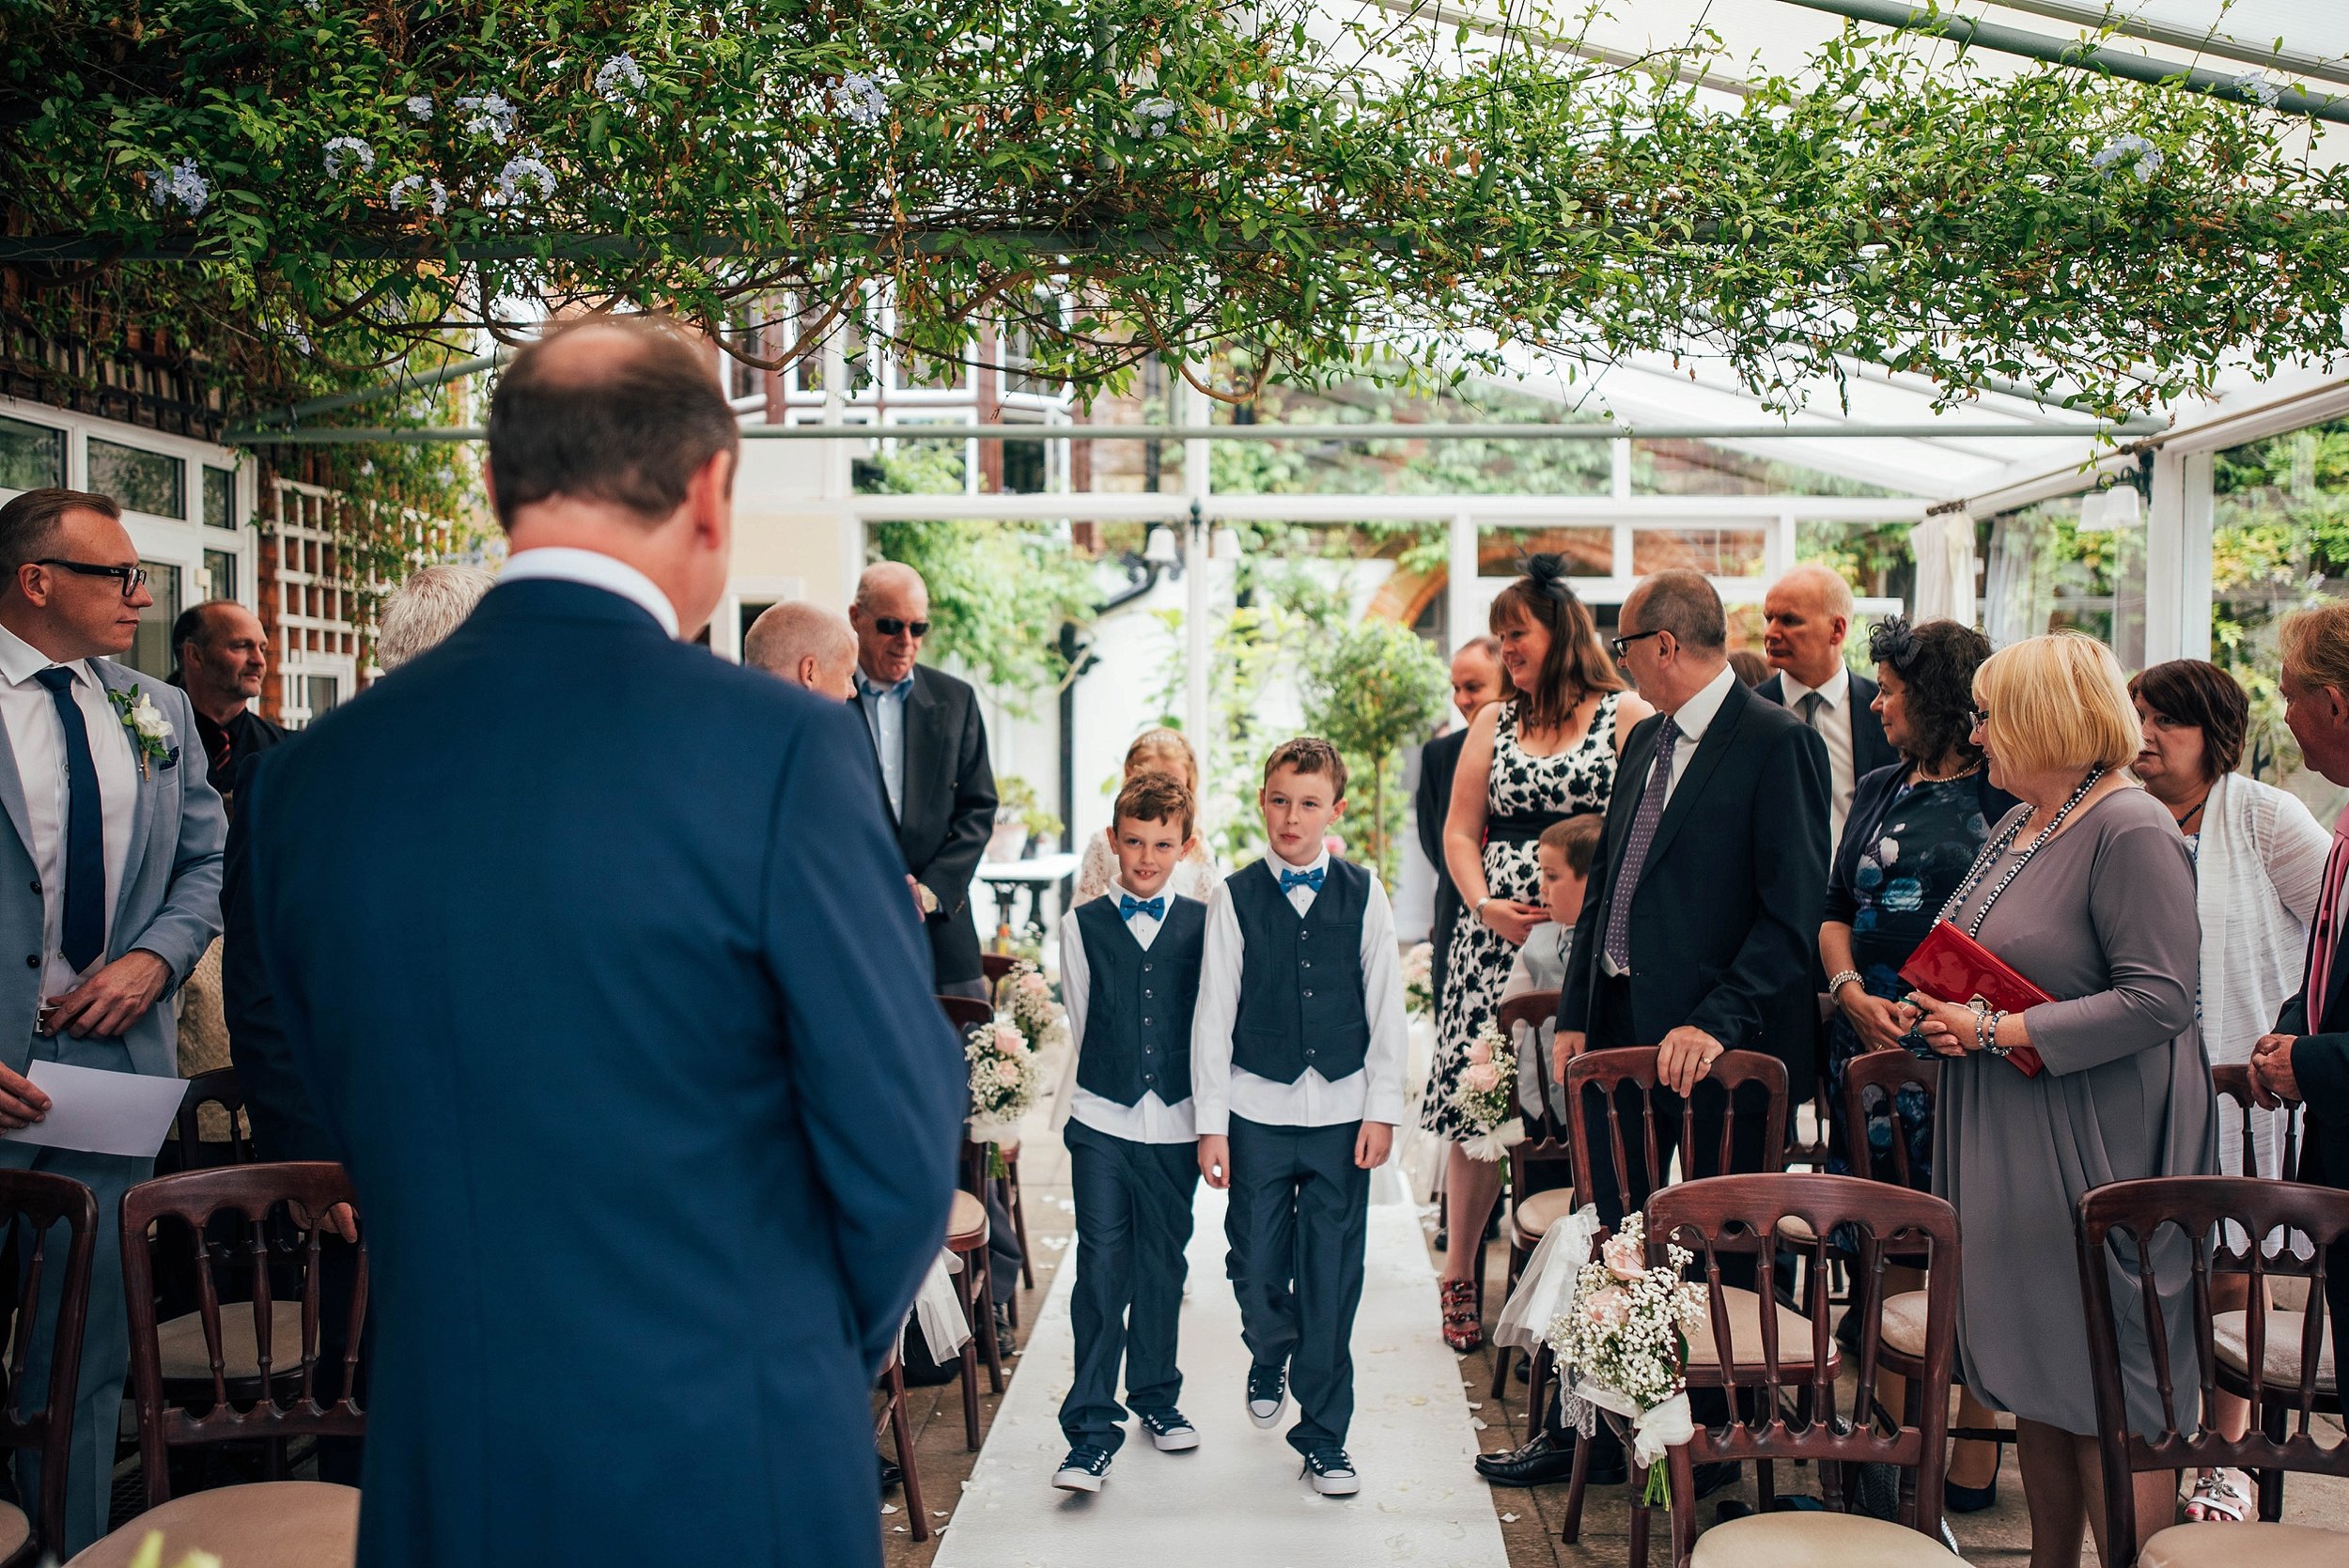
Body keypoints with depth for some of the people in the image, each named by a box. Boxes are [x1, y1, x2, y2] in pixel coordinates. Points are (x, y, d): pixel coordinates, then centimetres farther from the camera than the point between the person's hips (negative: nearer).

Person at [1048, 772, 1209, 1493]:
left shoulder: (1202, 924, 3)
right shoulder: (1081, 925, 2)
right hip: (1102, 1122, -1)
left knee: (1162, 1265, 13)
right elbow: (1079, 1022, 11)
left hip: (1176, 1123, 1)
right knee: (1101, 1270, -5)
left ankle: (1156, 1395, 31)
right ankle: (1092, 1429, 0)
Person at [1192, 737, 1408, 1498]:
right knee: (1256, 1269, 6)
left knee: (1332, 1280, 2)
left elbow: (1386, 1008, 4)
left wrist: (1382, 1111, 0)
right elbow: (1213, 1013, 1)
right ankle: (1270, 1363, 39)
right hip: (1257, 1110, 0)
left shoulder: (1363, 893, 2)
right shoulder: (1236, 896, 0)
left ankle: (1323, 1438, 16)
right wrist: (1211, 1122, -1)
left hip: (1342, 1112, 0)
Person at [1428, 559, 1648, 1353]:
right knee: (1478, 1104, 1)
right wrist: (1483, 903, -3)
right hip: (1497, 934, 3)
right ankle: (1458, 1275, 13)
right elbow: (1460, 831, 14)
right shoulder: (1493, 722, 15)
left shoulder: (1626, 715, 2)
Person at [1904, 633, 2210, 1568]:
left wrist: (2000, 1032, -21)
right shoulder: (2017, 824, 13)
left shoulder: (2131, 832, -15)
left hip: (2096, 1154, -9)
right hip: (2006, 1141, 9)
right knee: (2030, 1374, 16)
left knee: (2110, 1393, -1)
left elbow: (2159, 1000, -22)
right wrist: (1940, 1013, 3)